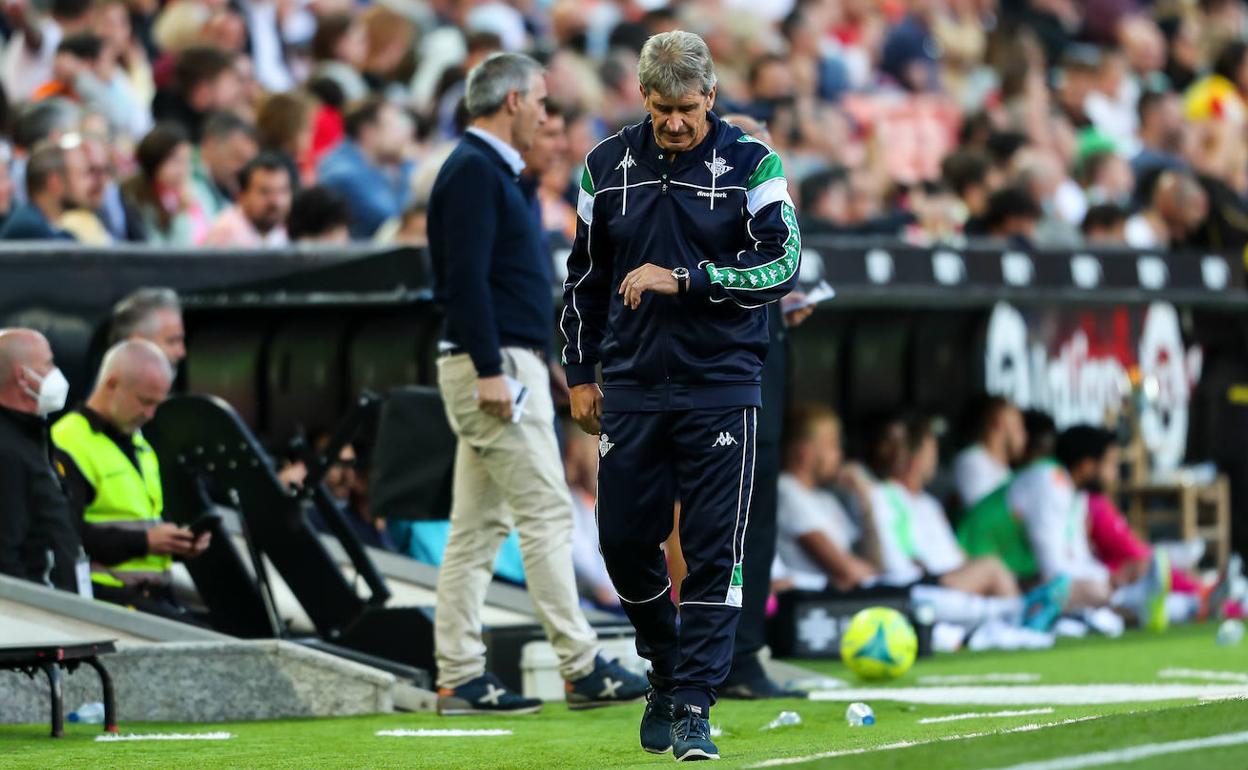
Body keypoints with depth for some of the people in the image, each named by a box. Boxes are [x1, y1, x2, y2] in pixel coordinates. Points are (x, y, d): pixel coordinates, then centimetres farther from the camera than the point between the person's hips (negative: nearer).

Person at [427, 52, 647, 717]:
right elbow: (466, 277, -20)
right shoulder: (475, 171, -12)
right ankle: (582, 669, -8)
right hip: (493, 366, -11)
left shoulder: (491, 171, 20)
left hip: (504, 367, 11)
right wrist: (490, 370, -25)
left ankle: (459, 679, 7)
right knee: (546, 513, -9)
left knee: (478, 526, 7)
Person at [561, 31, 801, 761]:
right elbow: (584, 276, 15)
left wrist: (683, 280, -20)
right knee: (625, 542, 4)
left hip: (720, 390, -3)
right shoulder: (608, 166, 5)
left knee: (714, 551, -6)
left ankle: (693, 707, -2)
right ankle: (666, 671, 27)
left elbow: (783, 265, -13)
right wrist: (581, 372, 13)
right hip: (631, 388, 3)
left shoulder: (751, 165, -4)